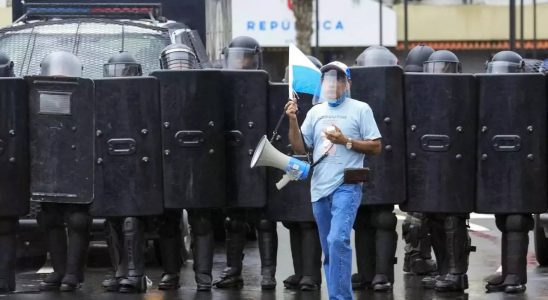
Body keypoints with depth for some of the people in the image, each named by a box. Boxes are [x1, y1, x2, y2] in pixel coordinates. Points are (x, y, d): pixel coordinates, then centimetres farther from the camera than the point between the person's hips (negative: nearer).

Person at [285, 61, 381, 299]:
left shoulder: (360, 109, 2)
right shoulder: (316, 112, 15)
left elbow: (376, 147, -1)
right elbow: (300, 148, 13)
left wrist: (346, 141, -12)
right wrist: (293, 120, 0)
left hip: (346, 187, -6)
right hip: (319, 188, 6)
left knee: (337, 240, -21)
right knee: (328, 250, 10)